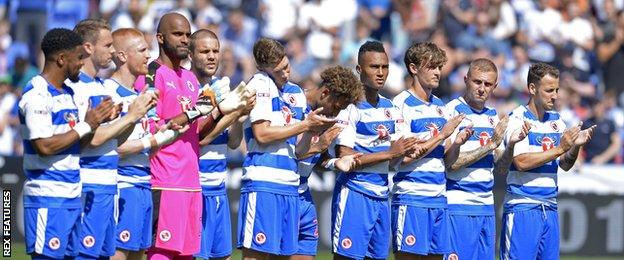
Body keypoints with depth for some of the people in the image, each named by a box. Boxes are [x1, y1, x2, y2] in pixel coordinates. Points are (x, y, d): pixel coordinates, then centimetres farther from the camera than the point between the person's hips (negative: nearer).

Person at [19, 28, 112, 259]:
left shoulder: (67, 93, 16)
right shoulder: (38, 95, -14)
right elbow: (44, 146, -22)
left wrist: (99, 119, 6)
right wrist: (85, 126, -14)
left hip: (71, 196, 9)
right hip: (48, 198, -9)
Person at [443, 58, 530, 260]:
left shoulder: (493, 116, 14)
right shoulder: (453, 111, -8)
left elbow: (499, 168, 14)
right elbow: (450, 163, -16)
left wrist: (511, 145, -4)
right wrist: (490, 145, -17)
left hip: (486, 205, 7)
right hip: (458, 206, -7)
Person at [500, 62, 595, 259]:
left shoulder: (556, 121, 13)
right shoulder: (517, 119, -7)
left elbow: (565, 165, 14)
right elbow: (521, 162, -17)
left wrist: (576, 146, -5)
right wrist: (560, 148, -16)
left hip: (550, 209, 7)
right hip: (522, 207, -6)